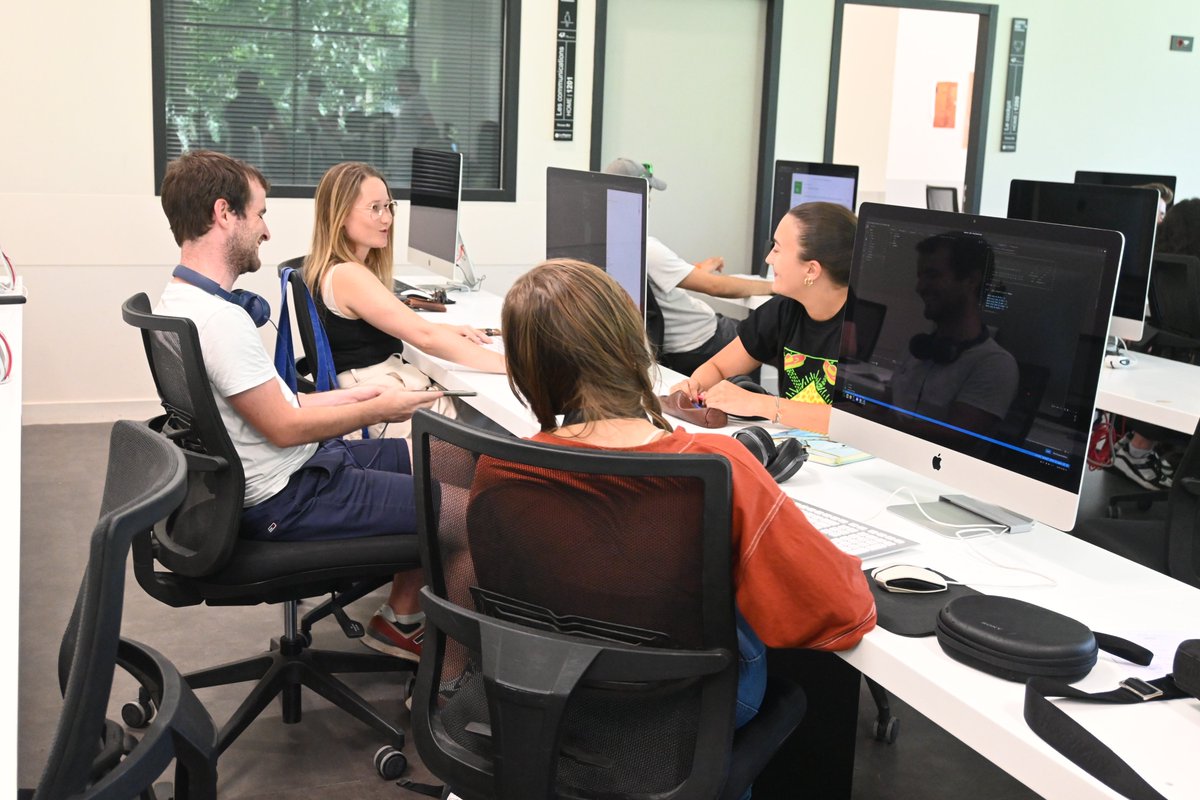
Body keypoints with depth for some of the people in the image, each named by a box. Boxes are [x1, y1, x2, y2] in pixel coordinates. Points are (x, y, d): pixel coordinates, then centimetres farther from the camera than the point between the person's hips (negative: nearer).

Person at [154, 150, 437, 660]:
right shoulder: (219, 320, -26)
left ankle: (402, 615, 23)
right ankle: (402, 619, 16)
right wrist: (377, 410, -8)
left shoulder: (178, 303, 7)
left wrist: (352, 397, 10)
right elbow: (284, 427, -21)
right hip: (288, 500, -11)